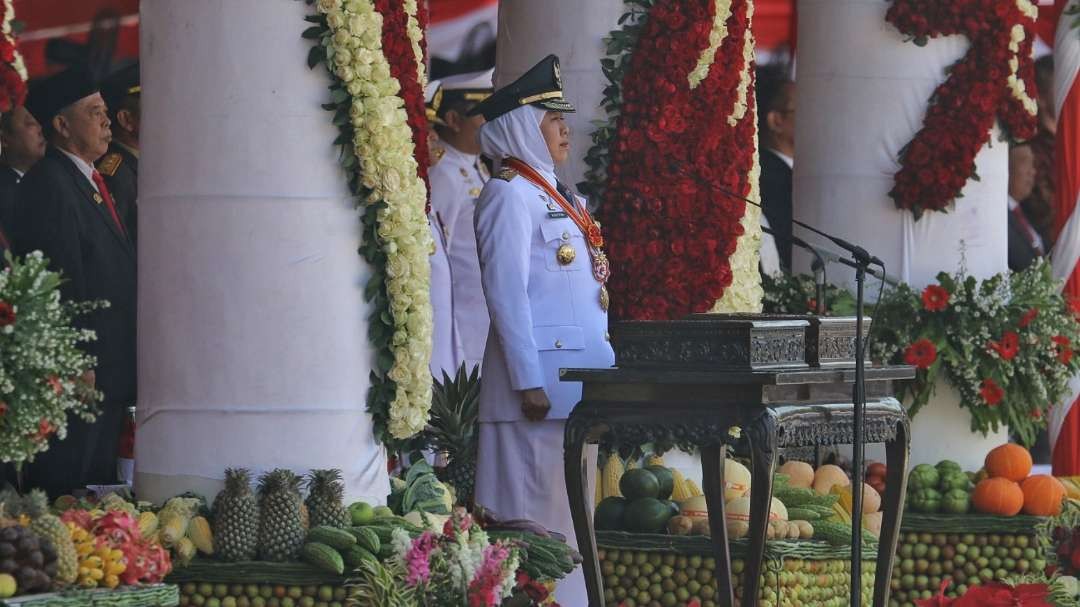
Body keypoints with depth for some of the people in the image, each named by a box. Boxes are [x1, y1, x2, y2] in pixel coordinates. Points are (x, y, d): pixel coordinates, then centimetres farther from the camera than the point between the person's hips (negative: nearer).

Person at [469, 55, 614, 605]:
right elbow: (506, 292, -15)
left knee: (567, 516, 10)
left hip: (575, 377, 9)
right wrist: (529, 383, -19)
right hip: (541, 378, -9)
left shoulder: (553, 196, 19)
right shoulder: (509, 194, -9)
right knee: (537, 517, -8)